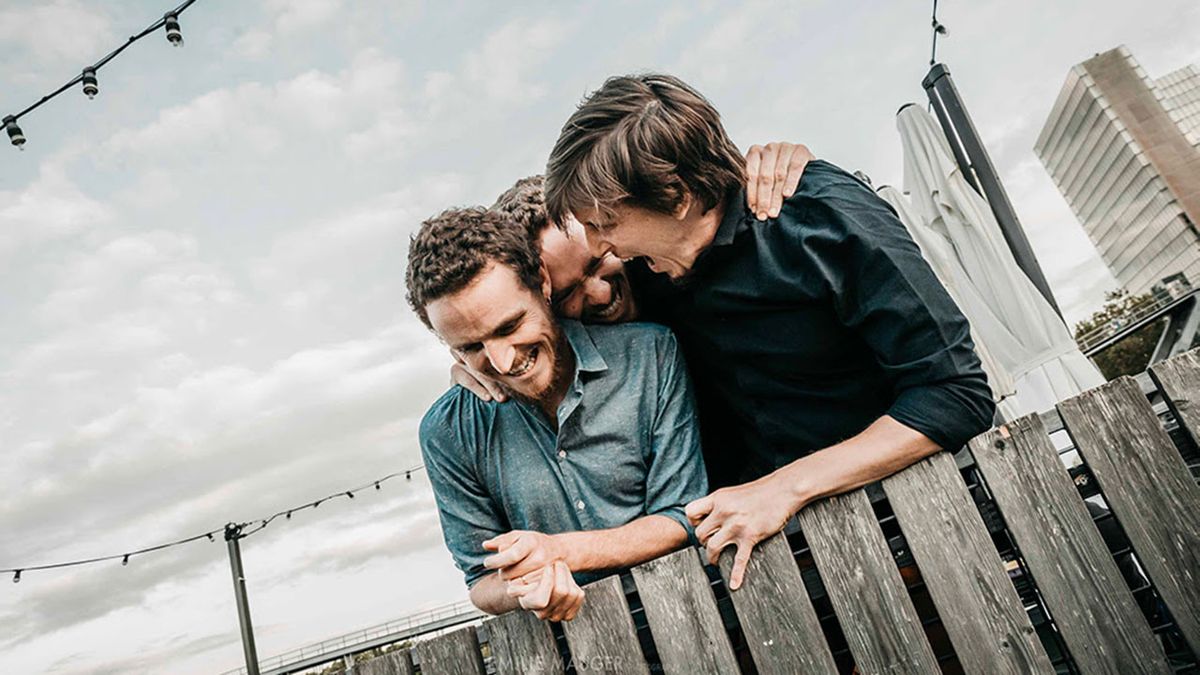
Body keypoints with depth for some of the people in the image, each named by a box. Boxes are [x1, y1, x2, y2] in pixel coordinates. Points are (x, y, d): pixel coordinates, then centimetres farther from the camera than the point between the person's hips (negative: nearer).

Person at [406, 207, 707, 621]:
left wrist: (560, 550, -17)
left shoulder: (650, 355, -9)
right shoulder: (446, 435, -3)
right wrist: (521, 593, -20)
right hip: (566, 639, 3)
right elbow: (483, 584, 3)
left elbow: (685, 518, -6)